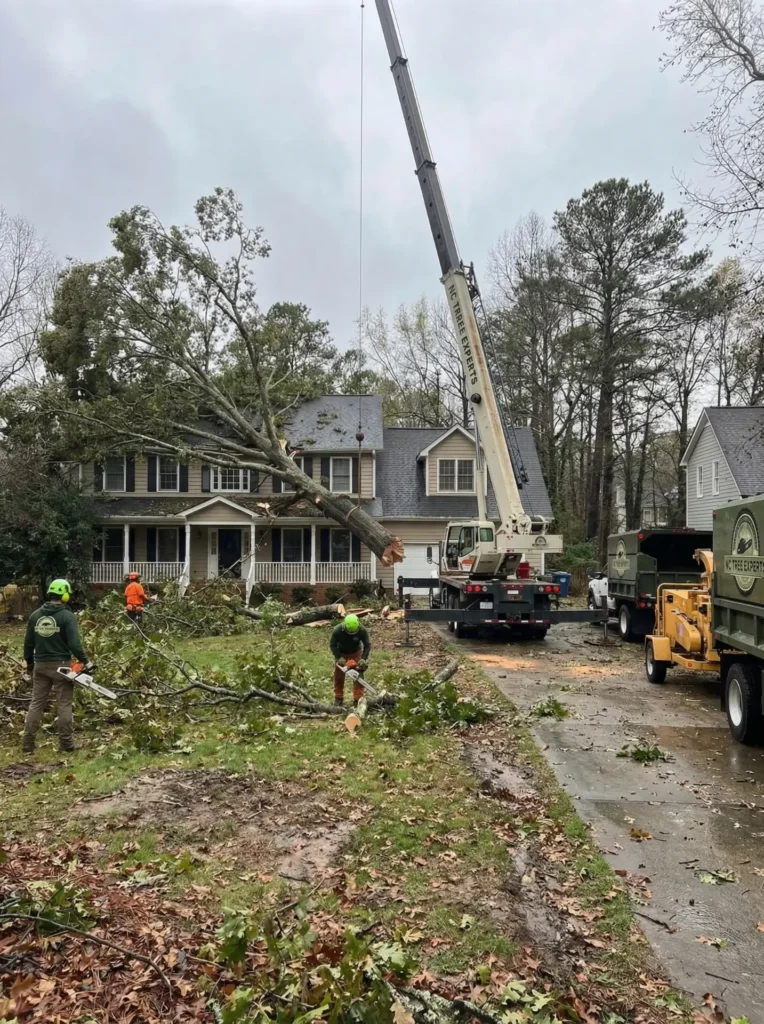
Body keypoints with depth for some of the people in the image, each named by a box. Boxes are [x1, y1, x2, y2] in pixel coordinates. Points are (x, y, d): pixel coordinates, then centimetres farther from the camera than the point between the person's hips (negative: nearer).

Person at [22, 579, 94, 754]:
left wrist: (29, 663, 21)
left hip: (40, 665, 5)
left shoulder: (35, 615, 3)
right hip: (61, 665, -5)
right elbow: (74, 644, -18)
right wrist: (86, 661, -7)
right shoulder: (67, 616, -13)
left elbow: (28, 643, 9)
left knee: (36, 703, 12)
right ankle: (66, 743, 9)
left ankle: (28, 744, 13)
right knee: (64, 704, 4)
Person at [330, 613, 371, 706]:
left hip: (356, 652, 0)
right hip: (341, 653, 0)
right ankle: (338, 698, 17)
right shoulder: (337, 630, -34)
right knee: (338, 675, 4)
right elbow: (332, 645, -20)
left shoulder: (363, 630, -33)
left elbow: (367, 645, -21)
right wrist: (339, 657, -29)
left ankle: (358, 699, -3)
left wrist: (363, 659, -32)